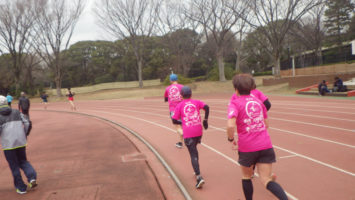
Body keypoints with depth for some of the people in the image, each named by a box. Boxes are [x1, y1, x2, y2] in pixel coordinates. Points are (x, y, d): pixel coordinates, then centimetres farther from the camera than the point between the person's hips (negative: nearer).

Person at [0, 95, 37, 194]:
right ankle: (32, 178, -3)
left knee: (14, 166, 10)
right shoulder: (16, 112, 8)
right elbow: (28, 123, 2)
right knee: (23, 161, 20)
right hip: (21, 142, 3)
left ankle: (21, 187, 17)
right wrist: (25, 135, 15)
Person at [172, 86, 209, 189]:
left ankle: (199, 177, -17)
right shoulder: (196, 102, 9)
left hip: (188, 133, -3)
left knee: (193, 155, -2)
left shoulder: (179, 105, 4)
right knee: (194, 149, 27)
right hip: (198, 131, 3)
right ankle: (197, 171, 35)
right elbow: (206, 107, -8)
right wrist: (205, 120, 1)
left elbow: (174, 121, 1)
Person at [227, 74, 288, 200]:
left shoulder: (234, 103, -6)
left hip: (247, 148, -3)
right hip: (265, 146, 4)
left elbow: (230, 125, -23)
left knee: (246, 176, 21)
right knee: (266, 180, 3)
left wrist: (231, 139, -5)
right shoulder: (258, 101, 11)